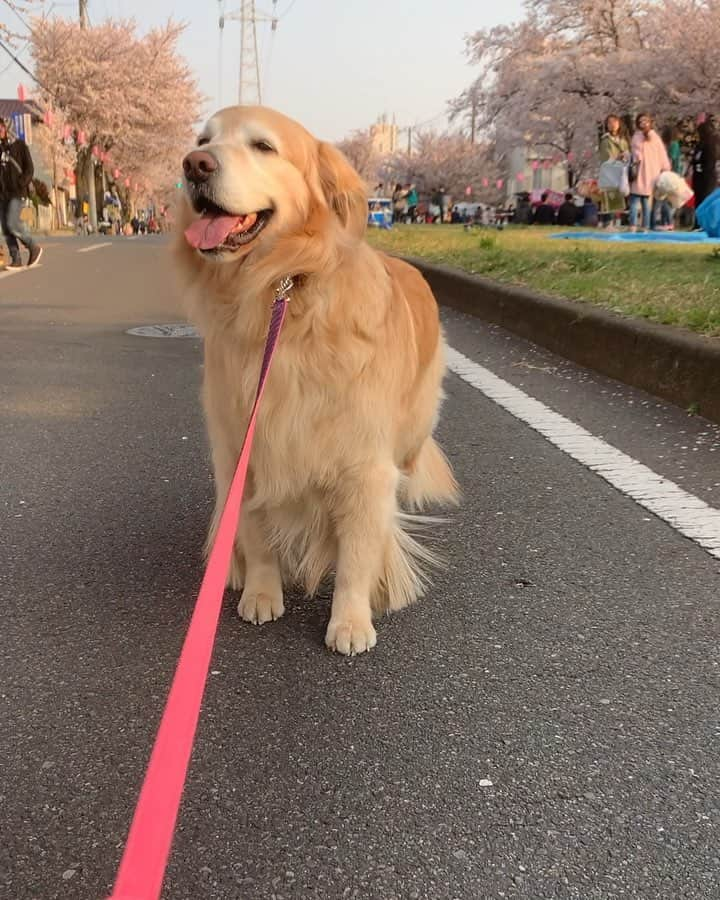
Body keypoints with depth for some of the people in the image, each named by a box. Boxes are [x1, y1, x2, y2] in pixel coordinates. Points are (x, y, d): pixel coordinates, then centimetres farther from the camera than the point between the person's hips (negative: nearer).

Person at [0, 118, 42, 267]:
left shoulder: (19, 145, 1)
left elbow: (29, 168, -2)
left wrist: (21, 185, -13)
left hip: (16, 193, -5)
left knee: (12, 224, -18)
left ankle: (34, 248, 0)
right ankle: (16, 259, 5)